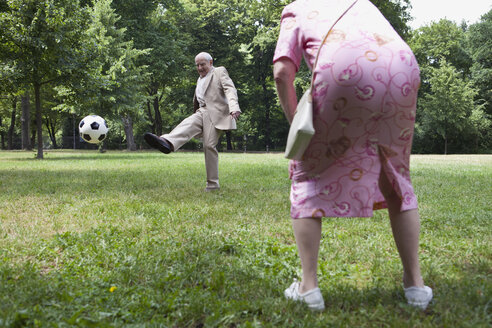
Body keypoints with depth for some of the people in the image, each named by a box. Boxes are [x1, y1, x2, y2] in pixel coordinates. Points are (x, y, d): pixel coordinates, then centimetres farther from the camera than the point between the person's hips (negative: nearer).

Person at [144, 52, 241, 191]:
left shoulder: (220, 72, 7)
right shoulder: (200, 79, 29)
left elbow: (230, 89, -10)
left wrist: (234, 107, -27)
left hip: (215, 113, -6)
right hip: (202, 112, 6)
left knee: (209, 145, -15)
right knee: (186, 125, -24)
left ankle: (213, 184, -10)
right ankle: (167, 143, -54)